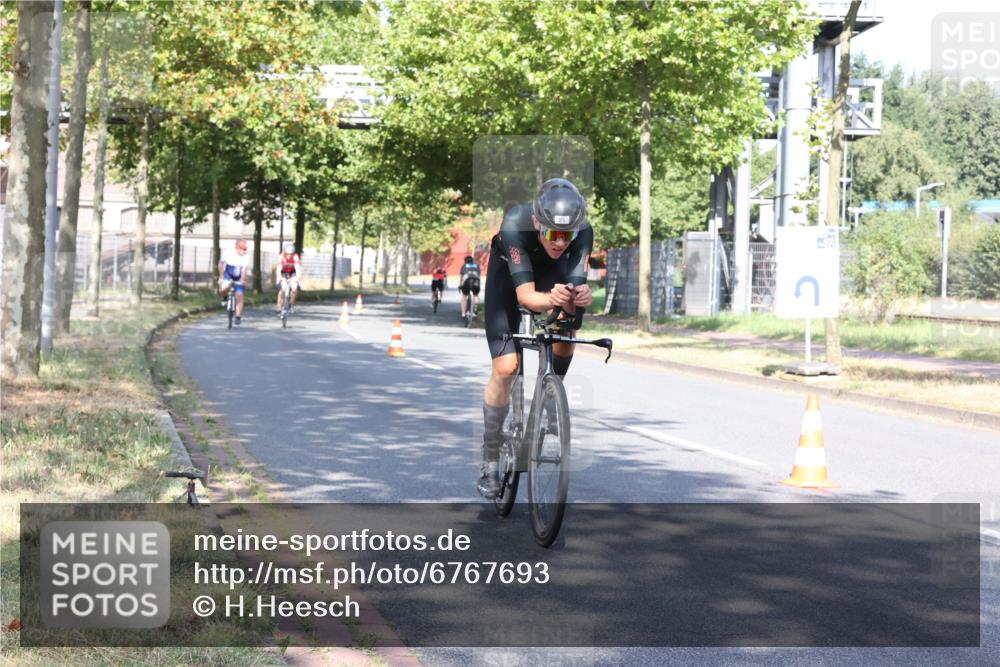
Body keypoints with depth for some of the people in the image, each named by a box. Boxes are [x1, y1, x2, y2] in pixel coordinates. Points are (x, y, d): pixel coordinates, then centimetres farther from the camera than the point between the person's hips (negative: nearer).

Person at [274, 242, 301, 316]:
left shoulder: (295, 257, -29)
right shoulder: (281, 257, -29)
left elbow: (297, 268, -40)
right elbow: (278, 269, -39)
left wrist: (297, 277, -57)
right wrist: (280, 277, -58)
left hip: (292, 272, 1)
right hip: (282, 273, -1)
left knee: (294, 288, -22)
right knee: (282, 289, -19)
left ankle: (292, 303, 4)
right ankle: (279, 309, -9)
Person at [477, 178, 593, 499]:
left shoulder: (583, 231, -33)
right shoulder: (515, 225, -40)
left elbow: (576, 288, -37)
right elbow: (524, 294, -45)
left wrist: (580, 297, -60)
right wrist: (552, 299, -65)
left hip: (551, 269, 2)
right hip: (509, 269, -2)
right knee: (505, 367, -12)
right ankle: (490, 462, 3)